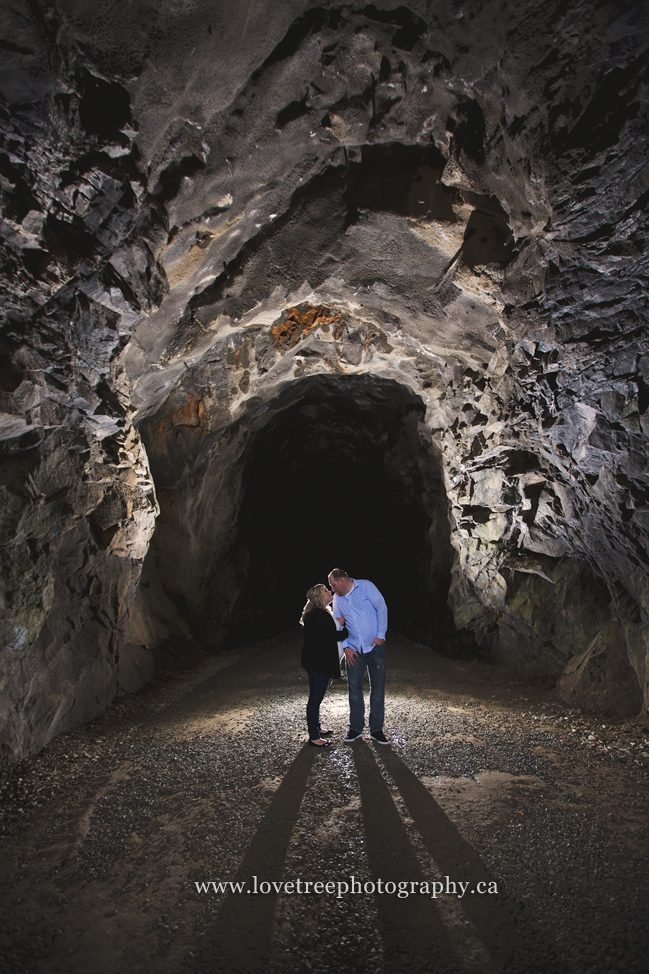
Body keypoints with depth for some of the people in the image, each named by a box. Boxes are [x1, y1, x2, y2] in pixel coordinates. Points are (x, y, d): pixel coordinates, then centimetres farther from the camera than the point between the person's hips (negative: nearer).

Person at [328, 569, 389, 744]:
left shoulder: (366, 587, -7)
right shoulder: (337, 598, 7)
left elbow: (381, 607, -9)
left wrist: (381, 635, -12)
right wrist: (345, 647, 0)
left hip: (375, 646, -4)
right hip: (354, 650, 4)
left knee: (378, 687, 3)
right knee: (354, 688, 5)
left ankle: (376, 730, 13)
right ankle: (356, 728, 19)